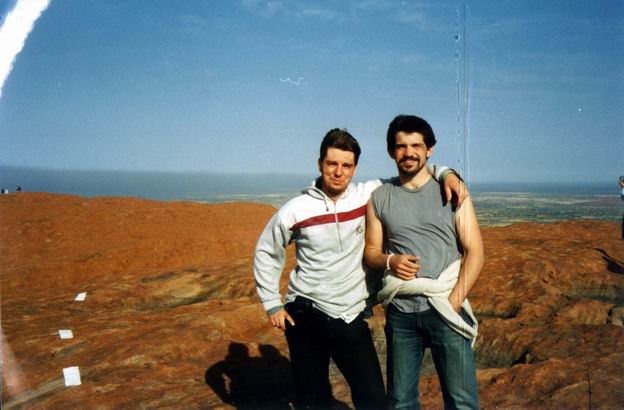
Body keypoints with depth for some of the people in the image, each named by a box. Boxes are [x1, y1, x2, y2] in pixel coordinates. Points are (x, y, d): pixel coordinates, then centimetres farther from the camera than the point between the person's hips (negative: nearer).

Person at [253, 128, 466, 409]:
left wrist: (445, 174, -12)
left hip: (351, 317, 1)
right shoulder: (294, 210, -8)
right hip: (303, 314, -1)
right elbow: (266, 253, 5)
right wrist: (272, 304, 2)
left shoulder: (367, 195, -5)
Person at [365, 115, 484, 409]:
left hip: (445, 309, -2)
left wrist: (454, 302, -11)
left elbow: (475, 252, -2)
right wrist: (390, 260, -11)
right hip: (400, 311, 2)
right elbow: (371, 251, 11)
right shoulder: (379, 197, 8)